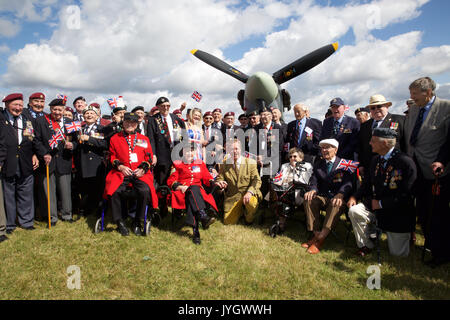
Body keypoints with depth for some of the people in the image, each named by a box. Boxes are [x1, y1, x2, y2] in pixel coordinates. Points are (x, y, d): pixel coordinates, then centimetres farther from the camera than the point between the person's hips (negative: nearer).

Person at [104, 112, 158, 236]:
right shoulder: (115, 138, 15)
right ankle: (119, 222, -7)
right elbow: (112, 157, 15)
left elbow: (149, 158, 15)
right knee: (113, 191, -28)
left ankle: (137, 223, -9)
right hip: (121, 172, 1)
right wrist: (120, 166, -5)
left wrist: (143, 169, -4)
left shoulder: (144, 139, 15)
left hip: (140, 173, 0)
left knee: (145, 191, -30)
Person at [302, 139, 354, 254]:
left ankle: (321, 238, -37)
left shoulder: (344, 165, 0)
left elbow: (348, 183, -14)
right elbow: (314, 181, 3)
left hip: (338, 197, -4)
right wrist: (313, 190, -23)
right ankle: (315, 234, -23)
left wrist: (340, 194, -36)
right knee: (308, 200, -24)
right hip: (322, 197, 4)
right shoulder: (318, 164, 13)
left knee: (336, 204, -36)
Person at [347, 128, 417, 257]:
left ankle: (406, 234, 37)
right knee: (354, 211, -23)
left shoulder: (406, 162, -19)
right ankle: (366, 245, -1)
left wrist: (381, 203, -19)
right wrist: (355, 197, -8)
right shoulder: (375, 160, 3)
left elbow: (406, 195, -22)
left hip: (398, 213, -5)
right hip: (375, 205, 5)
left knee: (398, 254, 2)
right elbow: (367, 183, 9)